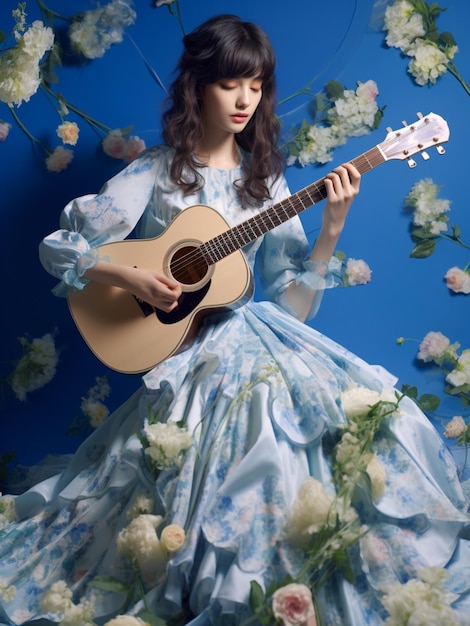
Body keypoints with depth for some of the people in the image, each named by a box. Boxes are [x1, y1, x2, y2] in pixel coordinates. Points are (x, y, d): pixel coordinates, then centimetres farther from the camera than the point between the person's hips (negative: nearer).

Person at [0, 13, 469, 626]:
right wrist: (130, 277, -17)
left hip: (260, 339, 4)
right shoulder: (157, 173, -1)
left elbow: (293, 305, 4)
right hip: (192, 360, -4)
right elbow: (58, 248, -3)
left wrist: (331, 230, -9)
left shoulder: (264, 179, 10)